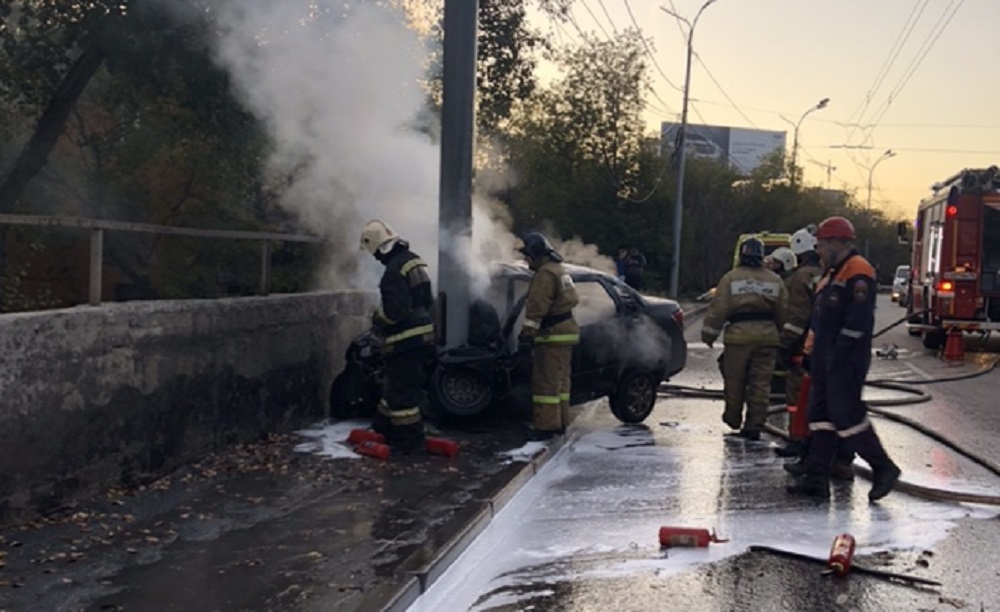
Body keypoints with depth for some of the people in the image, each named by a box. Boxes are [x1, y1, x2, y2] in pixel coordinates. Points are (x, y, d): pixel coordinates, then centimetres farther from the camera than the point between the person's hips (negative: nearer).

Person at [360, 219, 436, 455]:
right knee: (395, 384, 22)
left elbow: (395, 310, -26)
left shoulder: (395, 270, -21)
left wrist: (377, 318, -6)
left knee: (403, 391, -1)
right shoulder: (413, 260, 10)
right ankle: (385, 427, 33)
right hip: (422, 333, 10)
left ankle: (409, 442, 5)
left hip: (406, 339, -10)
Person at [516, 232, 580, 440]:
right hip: (565, 329, 11)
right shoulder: (558, 269, 19)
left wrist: (526, 335, -24)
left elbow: (536, 308, -23)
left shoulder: (545, 274, -15)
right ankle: (560, 422, 23)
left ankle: (546, 426, -7)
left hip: (553, 335, -11)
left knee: (546, 382, -8)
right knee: (560, 380, 16)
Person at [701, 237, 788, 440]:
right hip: (767, 335, 3)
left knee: (734, 381, 12)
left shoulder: (731, 278, -1)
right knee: (761, 383, 4)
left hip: (739, 334, -3)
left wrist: (709, 333, 3)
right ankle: (754, 426, 3)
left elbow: (718, 309, -4)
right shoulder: (774, 280, 10)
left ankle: (733, 419, 25)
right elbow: (783, 312, 13)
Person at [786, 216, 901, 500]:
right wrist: (816, 354, 19)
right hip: (827, 359, 10)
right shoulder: (833, 273, 20)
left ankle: (883, 468, 7)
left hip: (845, 360, -10)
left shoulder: (858, 272, -13)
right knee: (821, 415, 8)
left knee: (847, 415, -8)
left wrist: (837, 356, -22)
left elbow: (858, 320, -22)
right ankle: (816, 477, 11)